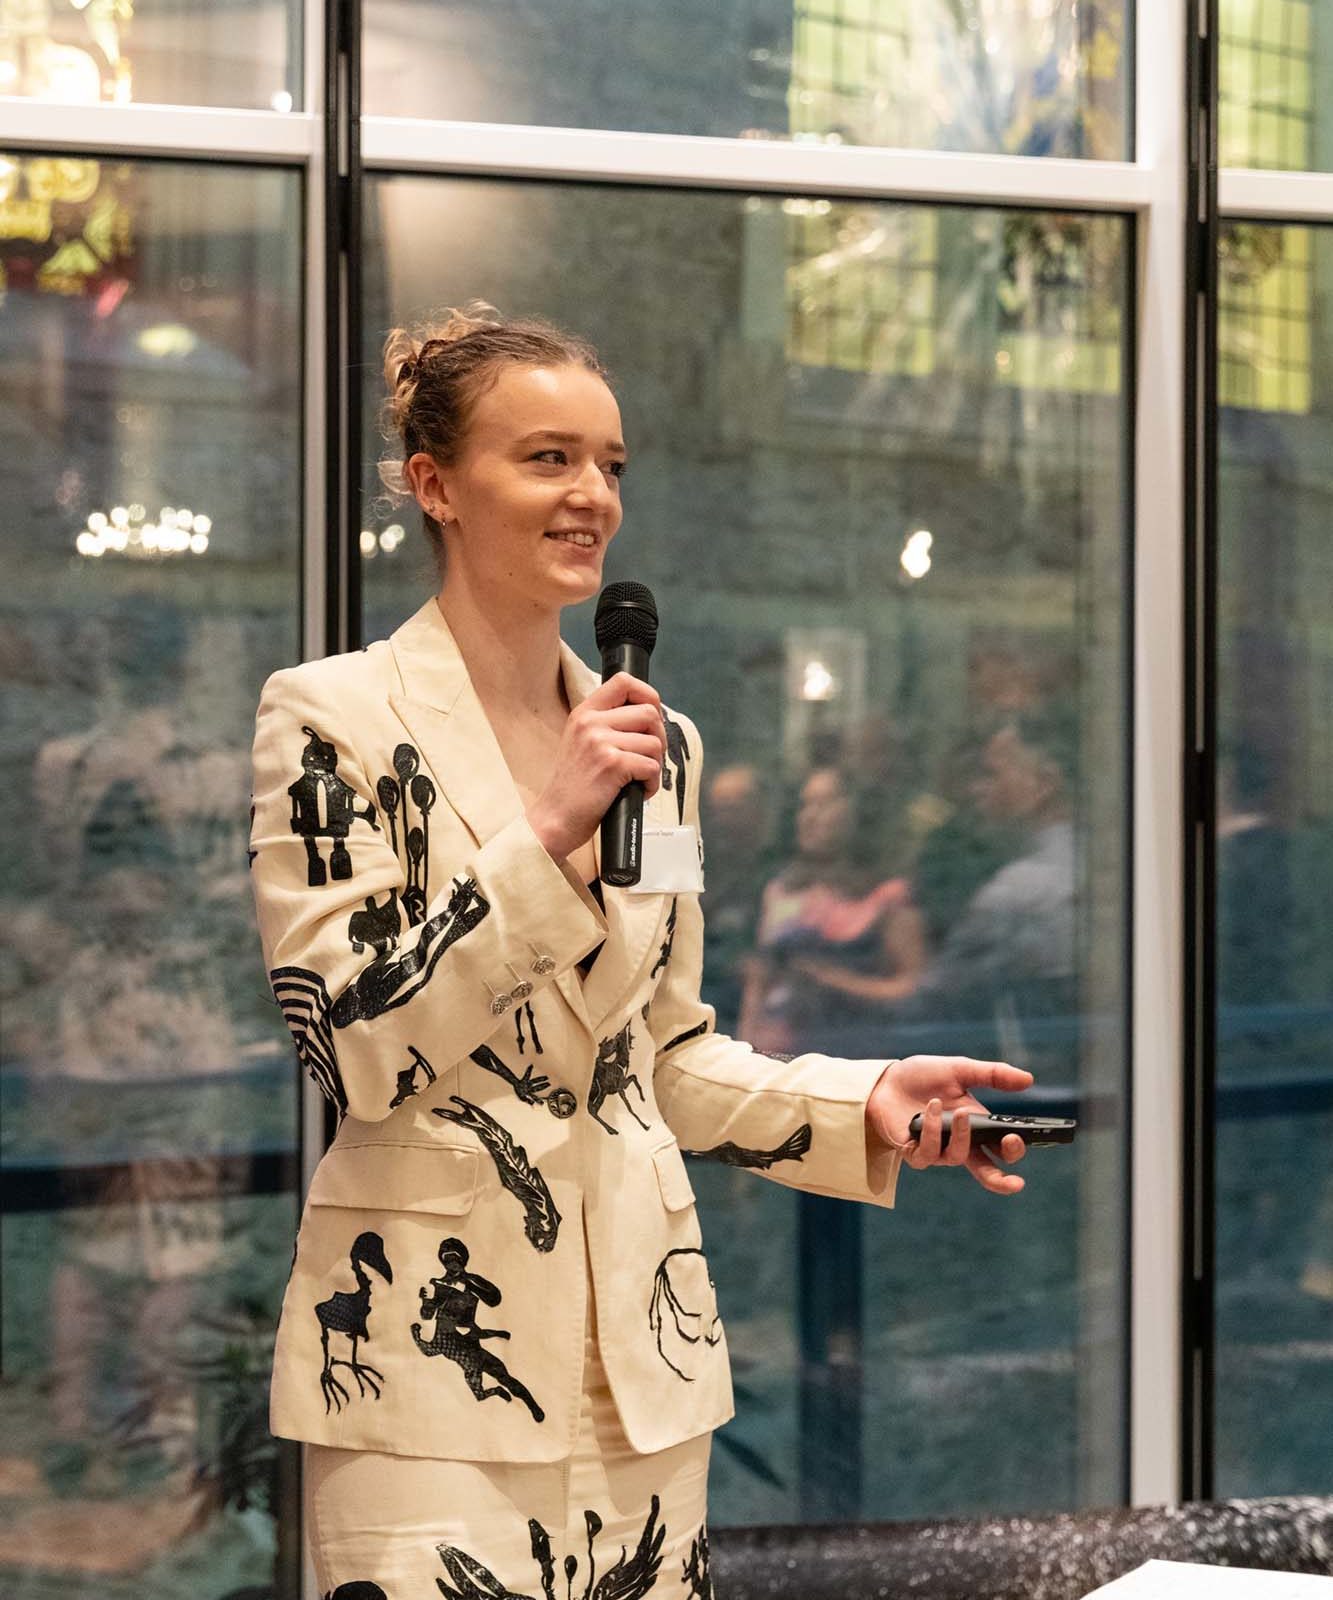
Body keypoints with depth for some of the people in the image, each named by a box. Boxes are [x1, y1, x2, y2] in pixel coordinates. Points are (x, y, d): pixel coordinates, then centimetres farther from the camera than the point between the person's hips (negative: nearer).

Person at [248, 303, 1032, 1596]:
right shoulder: (333, 718, -7)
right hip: (428, 1360, -5)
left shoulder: (653, 740, 10)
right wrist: (545, 837, -21)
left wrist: (864, 1105, 2)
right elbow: (352, 1054, -16)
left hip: (638, 1345, 6)